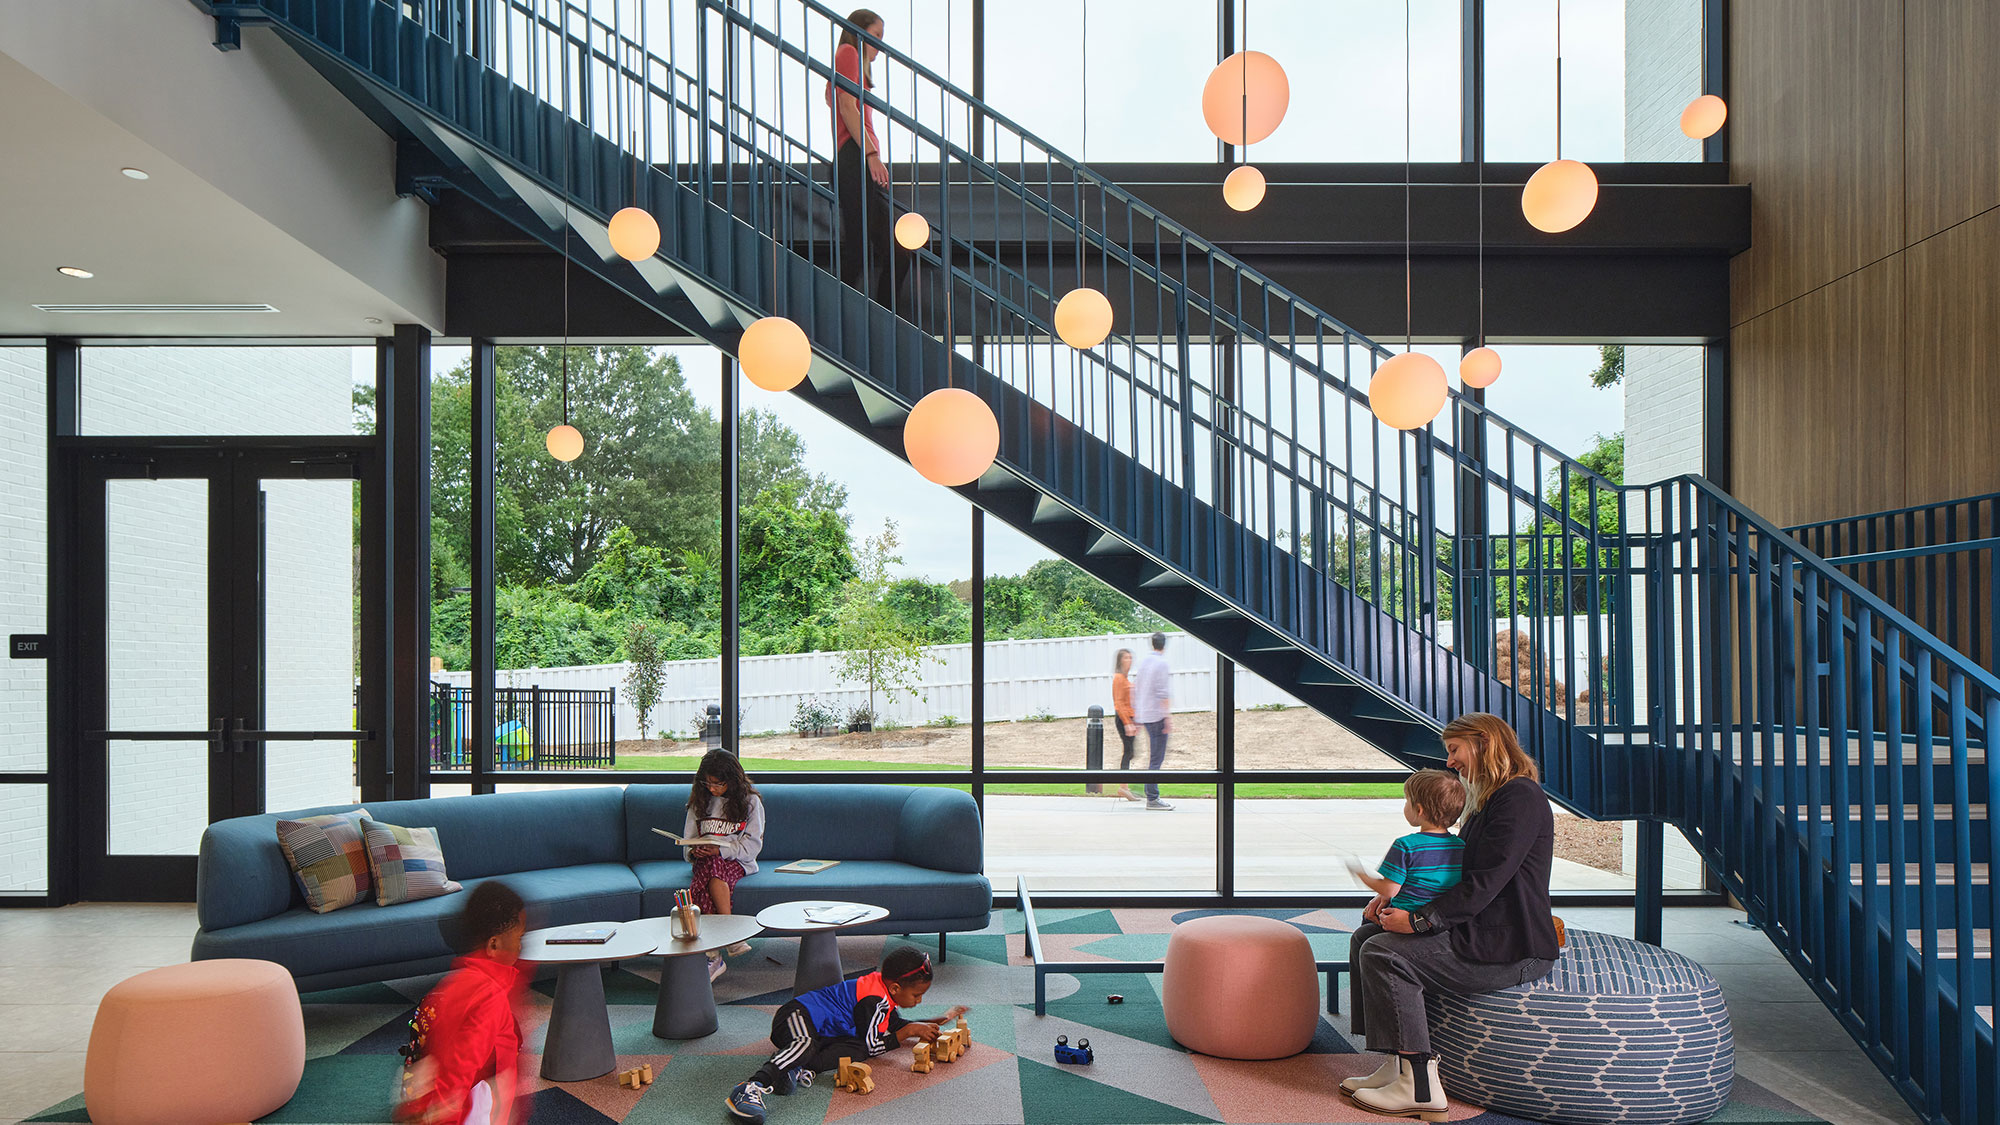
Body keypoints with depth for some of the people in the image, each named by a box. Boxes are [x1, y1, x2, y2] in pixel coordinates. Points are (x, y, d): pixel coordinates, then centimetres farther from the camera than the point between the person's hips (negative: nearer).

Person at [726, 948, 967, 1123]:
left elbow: (897, 1025, 31)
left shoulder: (883, 989, 14)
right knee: (806, 1045, -42)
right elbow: (873, 1047, -13)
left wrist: (938, 1021, 26)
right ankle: (753, 1086, -59)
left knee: (857, 1048, -16)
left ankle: (804, 1069, -30)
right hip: (797, 1014, -9)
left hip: (821, 1032, 9)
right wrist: (910, 1031, -6)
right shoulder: (874, 1000, -17)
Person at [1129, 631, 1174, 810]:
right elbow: (1162, 693, -16)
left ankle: (1151, 794, 14)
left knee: (1154, 757, 14)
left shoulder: (1143, 662, 13)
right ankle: (1152, 799, -7)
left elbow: (1135, 690, 18)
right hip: (1157, 715, -8)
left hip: (1143, 715, 8)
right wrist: (1169, 718, -15)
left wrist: (1136, 716, 24)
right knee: (1156, 758, -6)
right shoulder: (1161, 663, -10)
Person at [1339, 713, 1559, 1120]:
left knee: (1384, 954, -21)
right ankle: (1399, 1066, 0)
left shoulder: (1520, 796, -14)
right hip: (1479, 931, 11)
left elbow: (1485, 882, -23)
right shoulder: (1488, 801, 19)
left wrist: (1419, 920, -22)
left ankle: (1421, 1087, -17)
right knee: (1365, 938, 4)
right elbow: (1454, 874, 19)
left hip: (1509, 949, -11)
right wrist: (1391, 900, 6)